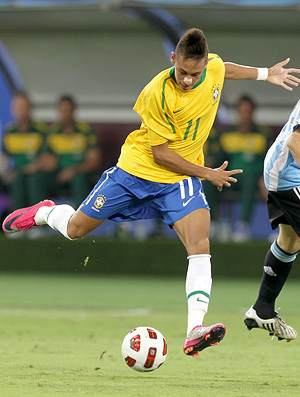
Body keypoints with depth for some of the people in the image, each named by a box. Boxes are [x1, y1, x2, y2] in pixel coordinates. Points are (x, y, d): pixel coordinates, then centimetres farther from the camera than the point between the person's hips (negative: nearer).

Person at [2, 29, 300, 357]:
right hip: (136, 170, -3)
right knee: (75, 229, 10)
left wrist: (265, 74, 19)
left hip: (181, 180, 3)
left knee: (200, 246, -22)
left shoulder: (214, 67, -11)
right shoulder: (157, 93, -26)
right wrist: (208, 174, -15)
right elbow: (160, 154, -19)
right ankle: (44, 212, 47)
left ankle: (194, 331, -31)